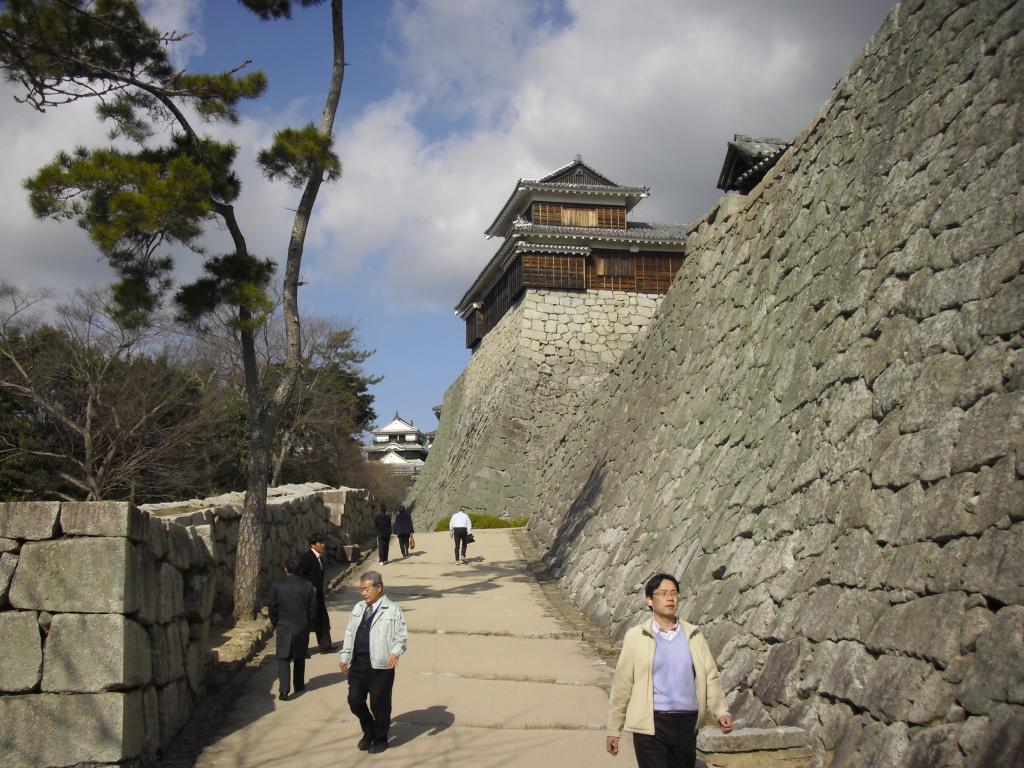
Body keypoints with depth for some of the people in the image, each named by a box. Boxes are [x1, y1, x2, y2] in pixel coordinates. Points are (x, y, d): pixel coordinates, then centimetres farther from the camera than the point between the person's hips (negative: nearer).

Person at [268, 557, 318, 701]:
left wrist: (275, 625, 12)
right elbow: (313, 609, 0)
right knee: (300, 658, 18)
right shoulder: (308, 586, -5)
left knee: (283, 659, 1)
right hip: (302, 628, 2)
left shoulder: (276, 586, -7)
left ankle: (284, 690, -12)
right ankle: (299, 685, 28)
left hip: (283, 628, -2)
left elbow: (273, 608, -2)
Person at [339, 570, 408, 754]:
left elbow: (401, 636, -7)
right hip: (357, 665, 6)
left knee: (379, 704, 4)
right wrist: (345, 656, 12)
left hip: (380, 666, -6)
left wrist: (395, 651, -24)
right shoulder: (358, 608, 11)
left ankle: (380, 739, 25)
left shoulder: (392, 610, -7)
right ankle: (368, 732, 33)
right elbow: (350, 634, 16)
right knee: (354, 700, 9)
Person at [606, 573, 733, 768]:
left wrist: (721, 712, -8)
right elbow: (622, 685, 0)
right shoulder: (636, 637, -2)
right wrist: (613, 730, 2)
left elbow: (710, 678, 7)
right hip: (650, 725, -3)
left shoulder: (693, 636, 7)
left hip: (687, 724, 3)